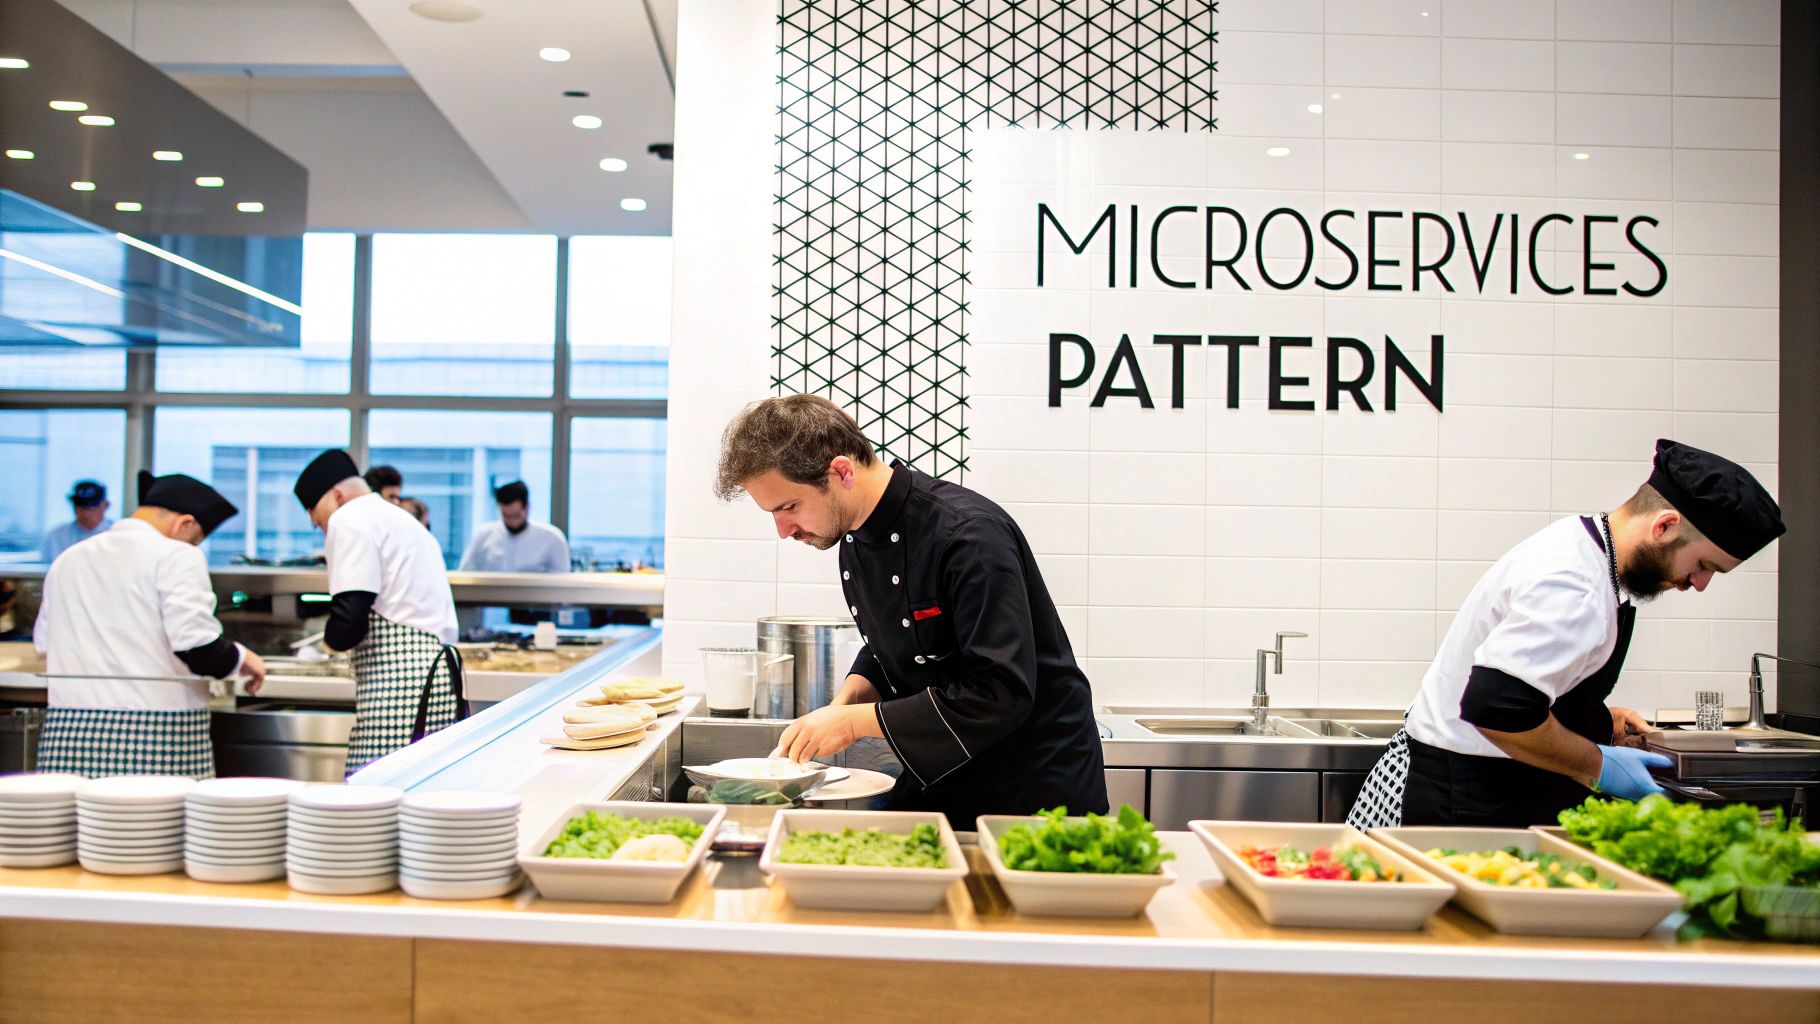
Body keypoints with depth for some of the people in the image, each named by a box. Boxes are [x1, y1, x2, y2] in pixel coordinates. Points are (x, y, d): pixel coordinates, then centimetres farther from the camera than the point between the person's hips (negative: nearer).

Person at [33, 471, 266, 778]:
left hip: (68, 731, 6)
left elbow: (44, 643, 23)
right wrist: (242, 659, 3)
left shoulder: (67, 559, 14)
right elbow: (197, 647, -15)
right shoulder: (176, 556, -6)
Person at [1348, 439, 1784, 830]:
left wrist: (1601, 719, 14)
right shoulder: (1572, 590, -24)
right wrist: (1597, 766, -18)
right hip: (1468, 799, -10)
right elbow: (1498, 709, -32)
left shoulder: (1577, 543, 10)